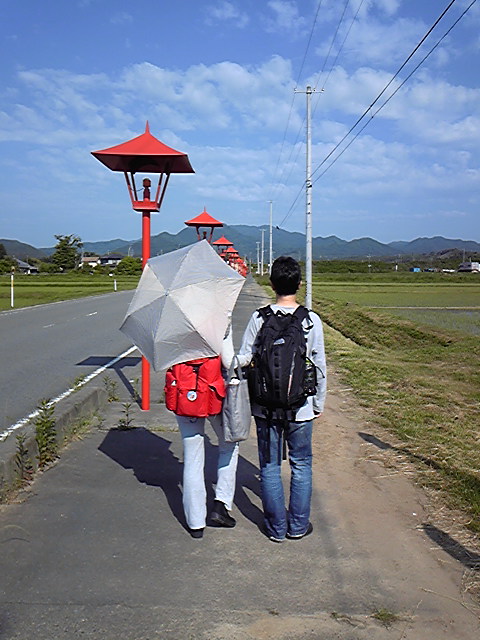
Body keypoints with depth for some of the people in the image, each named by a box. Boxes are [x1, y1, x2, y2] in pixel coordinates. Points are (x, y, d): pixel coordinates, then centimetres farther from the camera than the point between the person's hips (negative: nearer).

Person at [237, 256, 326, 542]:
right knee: (301, 466, 15)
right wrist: (319, 403, 9)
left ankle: (276, 527, 20)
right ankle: (298, 525, 24)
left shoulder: (259, 318, -8)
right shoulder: (312, 320, -6)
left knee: (270, 467, 11)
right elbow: (320, 366, -1)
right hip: (301, 407, 0)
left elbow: (244, 359, -7)